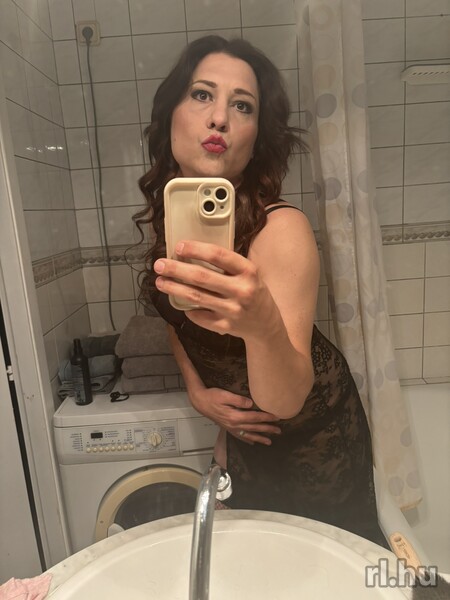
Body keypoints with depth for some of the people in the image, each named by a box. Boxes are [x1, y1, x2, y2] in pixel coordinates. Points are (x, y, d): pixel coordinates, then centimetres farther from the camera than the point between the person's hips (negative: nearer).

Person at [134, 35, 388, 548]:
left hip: (311, 430, -4)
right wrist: (197, 391, -8)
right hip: (242, 424, 5)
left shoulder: (282, 229, -33)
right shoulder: (167, 213, -13)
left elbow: (284, 402, -36)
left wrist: (263, 324, -57)